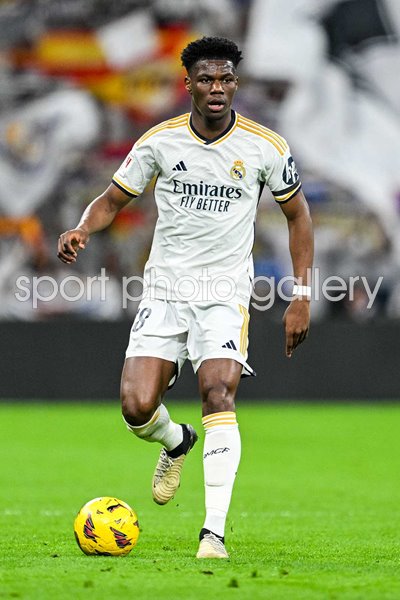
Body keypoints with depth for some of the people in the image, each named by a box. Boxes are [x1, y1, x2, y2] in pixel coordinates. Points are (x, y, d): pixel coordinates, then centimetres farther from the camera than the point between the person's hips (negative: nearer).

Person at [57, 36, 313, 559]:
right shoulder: (160, 141, -1)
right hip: (164, 286, 2)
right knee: (137, 407, -10)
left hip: (225, 293, -2)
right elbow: (113, 200, 10)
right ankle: (177, 442, 29)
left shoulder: (265, 147, -4)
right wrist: (82, 230, -13)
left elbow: (297, 213, 9)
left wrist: (301, 296, 3)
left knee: (218, 395, -22)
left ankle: (214, 531, -20)